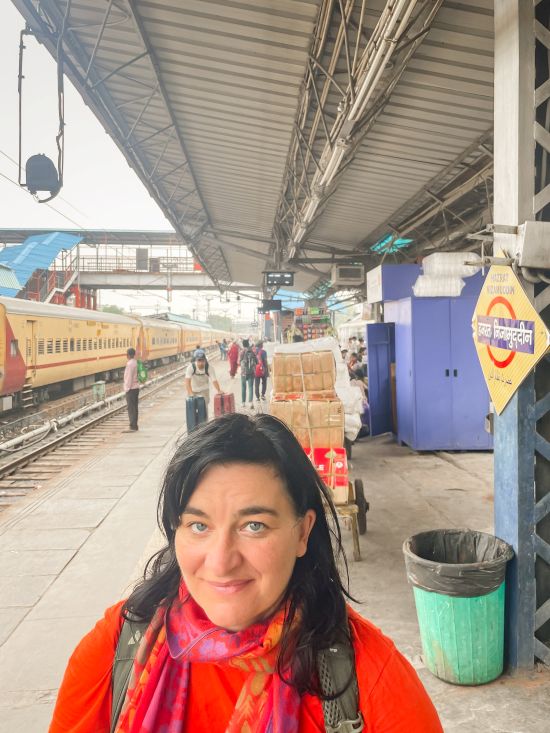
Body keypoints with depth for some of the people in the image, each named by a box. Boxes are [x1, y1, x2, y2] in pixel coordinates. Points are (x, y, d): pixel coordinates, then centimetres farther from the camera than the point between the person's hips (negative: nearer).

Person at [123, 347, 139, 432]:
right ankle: (135, 426, 20)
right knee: (134, 408, 13)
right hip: (136, 387, 9)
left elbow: (129, 377, -19)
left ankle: (133, 427, -6)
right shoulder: (136, 363, 10)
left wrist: (127, 389, -15)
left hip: (131, 388, -9)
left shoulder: (130, 364, -17)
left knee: (131, 408, -6)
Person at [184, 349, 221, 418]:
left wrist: (219, 391, -36)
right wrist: (190, 393, -46)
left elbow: (214, 380, -23)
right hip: (193, 390, 0)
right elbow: (187, 381, -35)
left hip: (204, 390, 0)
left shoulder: (209, 367, -23)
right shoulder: (191, 367, -27)